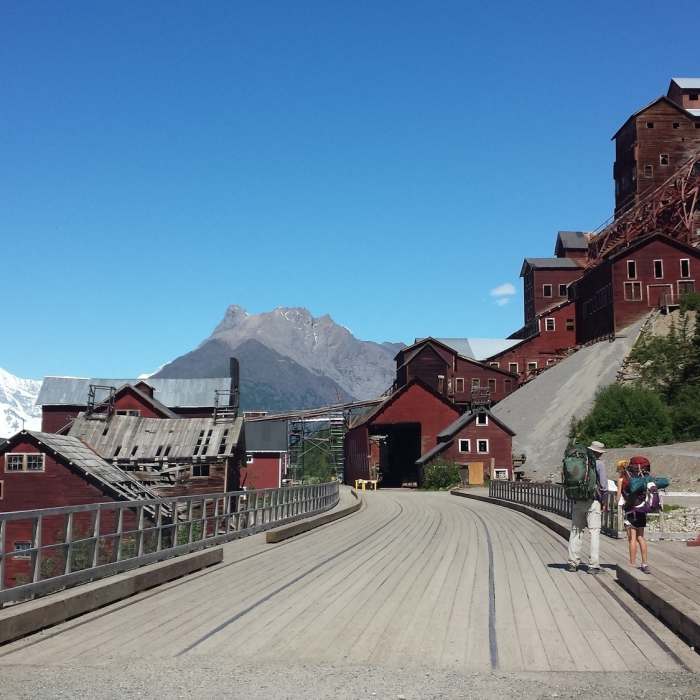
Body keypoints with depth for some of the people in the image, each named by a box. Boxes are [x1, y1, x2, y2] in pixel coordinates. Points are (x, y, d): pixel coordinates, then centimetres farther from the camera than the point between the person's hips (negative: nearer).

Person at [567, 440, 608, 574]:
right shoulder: (599, 464, -5)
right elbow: (604, 485, -7)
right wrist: (604, 503, 4)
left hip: (577, 501, 4)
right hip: (593, 502, -4)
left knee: (576, 531, 9)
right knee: (594, 533, 0)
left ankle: (573, 563, 11)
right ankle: (593, 565, -3)